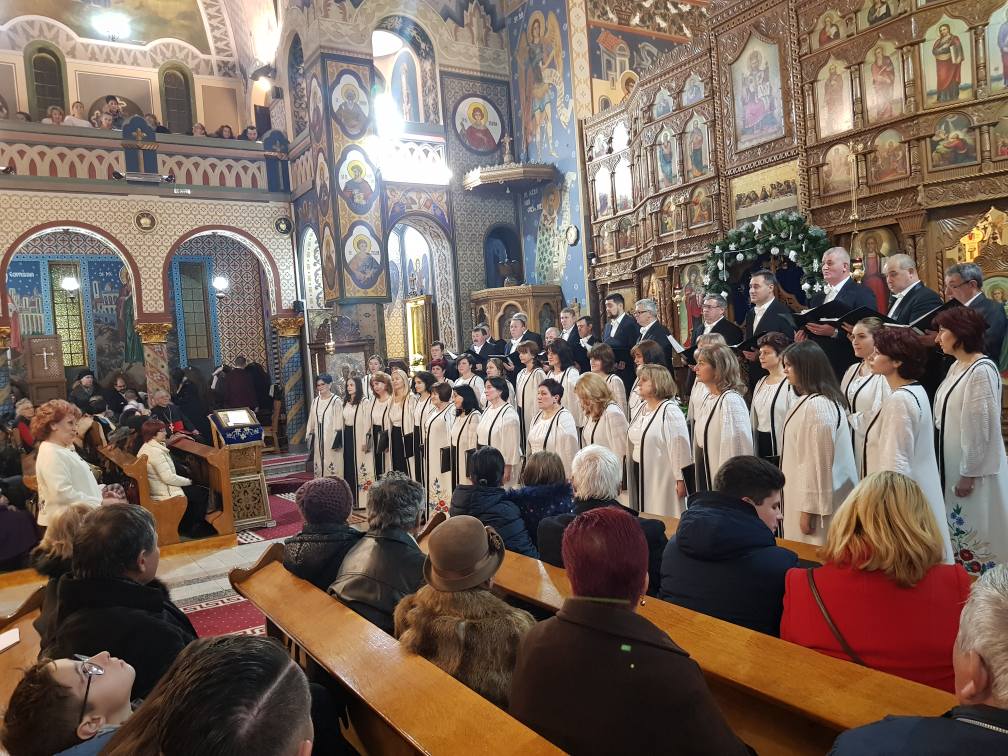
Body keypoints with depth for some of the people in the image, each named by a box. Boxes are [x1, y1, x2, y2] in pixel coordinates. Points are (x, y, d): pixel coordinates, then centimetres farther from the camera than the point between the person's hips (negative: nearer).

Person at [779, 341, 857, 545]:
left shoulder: (816, 405, -19)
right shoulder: (808, 401, 13)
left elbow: (818, 461, -20)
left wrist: (809, 509, -18)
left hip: (814, 501, -10)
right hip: (802, 498, 10)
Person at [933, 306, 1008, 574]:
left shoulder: (981, 371, -19)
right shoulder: (957, 366, 8)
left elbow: (981, 428, -20)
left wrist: (969, 474, -18)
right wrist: (955, 470, 15)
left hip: (972, 468, -9)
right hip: (952, 465, 9)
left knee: (976, 534, 4)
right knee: (957, 531, 18)